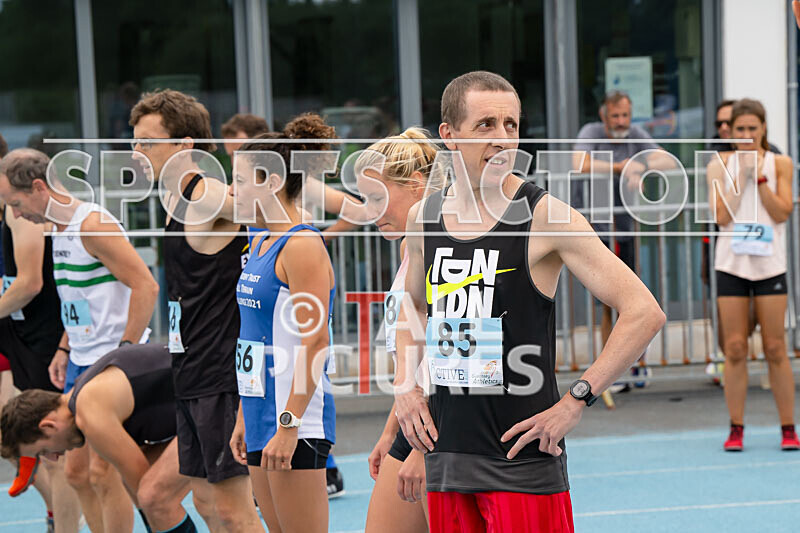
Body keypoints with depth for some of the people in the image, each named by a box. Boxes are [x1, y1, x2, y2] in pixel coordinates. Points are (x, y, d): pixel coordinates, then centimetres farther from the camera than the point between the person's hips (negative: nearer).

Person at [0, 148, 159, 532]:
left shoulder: (93, 225, -16)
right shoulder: (57, 229, 13)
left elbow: (146, 286, -20)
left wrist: (124, 350, -20)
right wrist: (65, 349, 15)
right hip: (81, 362, 9)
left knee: (102, 472, -8)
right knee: (76, 471, 10)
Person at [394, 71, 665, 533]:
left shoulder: (545, 217, -11)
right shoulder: (423, 218, 6)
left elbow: (645, 313, -14)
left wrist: (575, 403, -16)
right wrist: (405, 384, 11)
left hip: (523, 460, -5)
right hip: (446, 455, 5)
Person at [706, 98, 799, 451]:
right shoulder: (720, 166, 3)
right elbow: (722, 215, -8)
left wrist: (758, 174, -12)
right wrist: (741, 174, -11)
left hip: (769, 264, 0)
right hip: (731, 265, 0)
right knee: (734, 348, -1)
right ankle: (736, 429, 6)